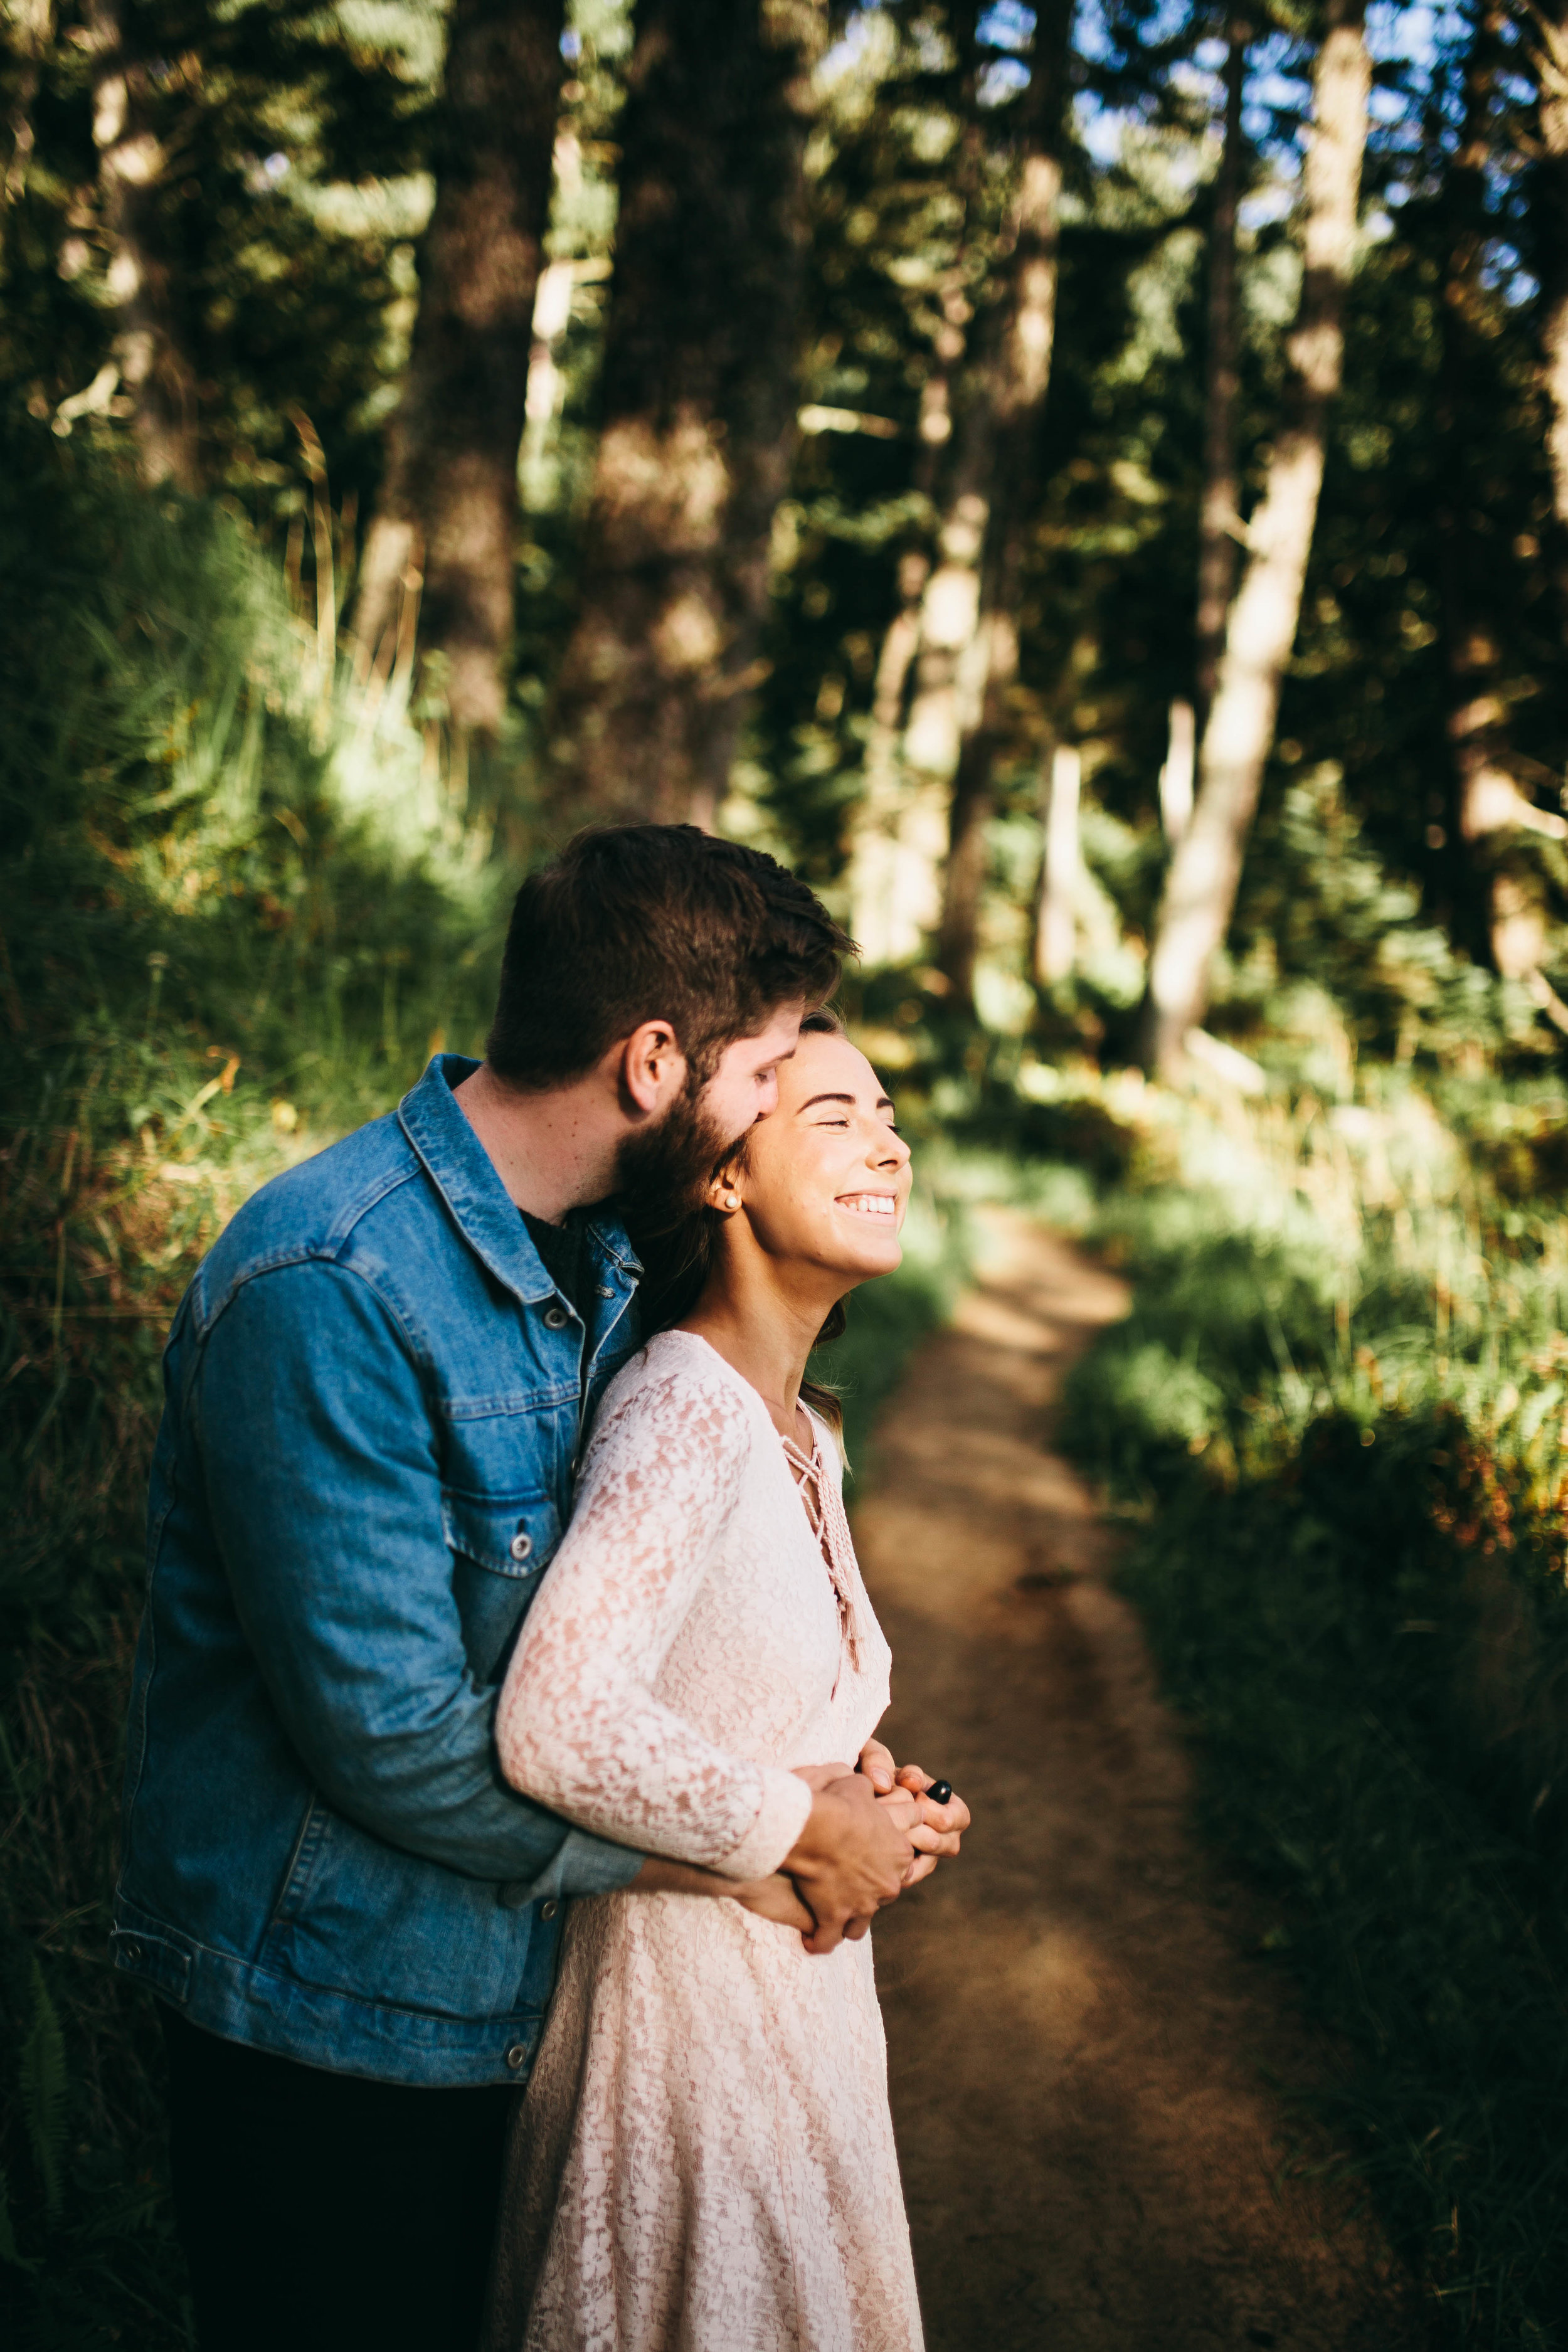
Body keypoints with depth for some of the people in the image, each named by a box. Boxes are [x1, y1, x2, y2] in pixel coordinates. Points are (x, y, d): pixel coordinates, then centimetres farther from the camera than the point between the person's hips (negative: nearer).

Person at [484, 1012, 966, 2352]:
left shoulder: (803, 1436, 7)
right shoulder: (687, 1404, -22)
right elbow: (557, 1723, -34)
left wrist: (865, 1797, 1)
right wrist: (798, 1824, -21)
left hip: (794, 1994, 9)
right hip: (689, 2003, -9)